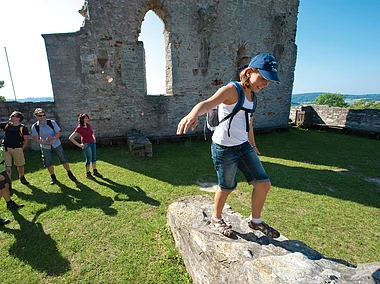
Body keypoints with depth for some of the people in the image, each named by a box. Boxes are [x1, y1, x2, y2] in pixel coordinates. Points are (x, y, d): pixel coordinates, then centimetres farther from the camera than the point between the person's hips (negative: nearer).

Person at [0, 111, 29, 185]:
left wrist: (22, 149, -5)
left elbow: (26, 140, -3)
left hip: (17, 149, -2)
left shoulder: (23, 128, -5)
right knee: (7, 166, 3)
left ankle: (22, 177, 36)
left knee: (20, 165, 13)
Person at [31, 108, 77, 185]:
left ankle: (70, 174, 22)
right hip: (45, 147, 1)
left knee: (64, 160, 3)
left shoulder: (52, 122, -14)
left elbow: (58, 133, -11)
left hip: (56, 144, -1)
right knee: (48, 163, 4)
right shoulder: (35, 126, -11)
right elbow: (36, 139, -6)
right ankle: (53, 177, 26)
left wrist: (53, 138, -31)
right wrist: (44, 142, -23)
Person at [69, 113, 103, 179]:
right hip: (86, 145, -7)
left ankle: (95, 172, 28)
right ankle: (88, 174, 19)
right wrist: (79, 145, -13)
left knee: (94, 158, 14)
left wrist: (94, 137, 9)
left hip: (93, 143, 7)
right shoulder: (79, 128, -15)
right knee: (89, 159, 3)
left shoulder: (88, 125, 4)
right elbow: (71, 138, -15)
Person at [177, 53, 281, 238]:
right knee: (227, 187, 9)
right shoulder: (231, 90, -16)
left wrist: (252, 145, 30)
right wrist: (194, 113, -58)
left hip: (244, 146, 8)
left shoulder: (252, 95, 9)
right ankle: (216, 219, 39)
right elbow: (207, 103, -36)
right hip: (224, 148, -8)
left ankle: (255, 221, 34)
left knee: (264, 184, 9)